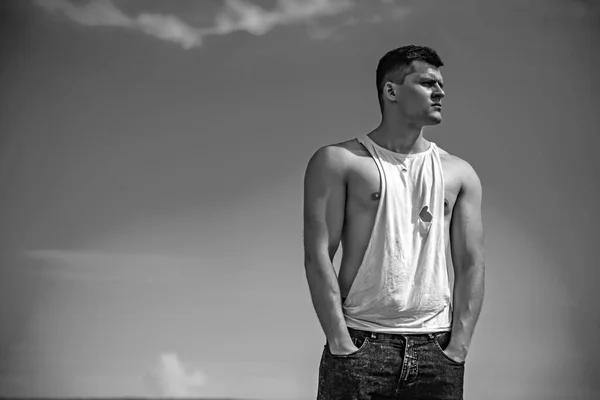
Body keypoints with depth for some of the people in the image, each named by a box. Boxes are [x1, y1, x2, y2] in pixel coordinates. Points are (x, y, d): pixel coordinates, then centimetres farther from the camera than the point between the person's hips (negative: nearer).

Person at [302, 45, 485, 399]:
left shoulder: (459, 174, 12)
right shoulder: (338, 162, 2)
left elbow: (471, 265, 8)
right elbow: (318, 256, -4)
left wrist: (458, 348, -3)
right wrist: (341, 343, -12)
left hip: (436, 351, 3)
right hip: (360, 345, -3)